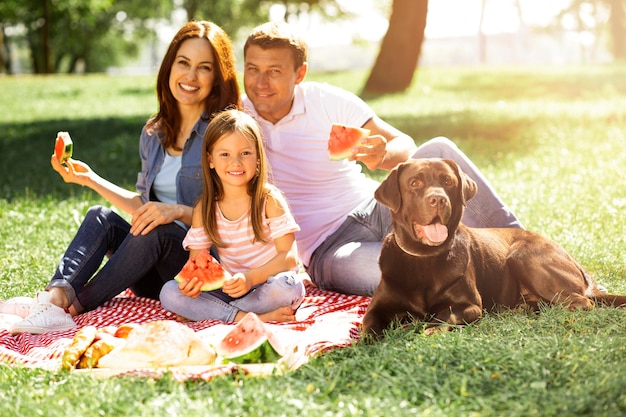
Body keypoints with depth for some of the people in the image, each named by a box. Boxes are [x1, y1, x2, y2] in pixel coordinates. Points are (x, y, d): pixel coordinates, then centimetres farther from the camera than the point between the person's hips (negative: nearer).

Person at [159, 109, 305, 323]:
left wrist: (250, 277, -30)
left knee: (284, 285, -37)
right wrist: (191, 281, -22)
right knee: (169, 293, -17)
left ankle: (213, 312, -18)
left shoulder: (270, 200, -8)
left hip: (267, 286, -3)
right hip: (230, 290, 3)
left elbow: (289, 256, -14)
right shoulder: (204, 210, 2)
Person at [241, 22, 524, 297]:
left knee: (439, 150, -21)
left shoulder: (327, 100, -2)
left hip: (376, 209, 3)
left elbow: (405, 146, -5)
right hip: (329, 248, -3)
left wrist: (383, 157, -28)